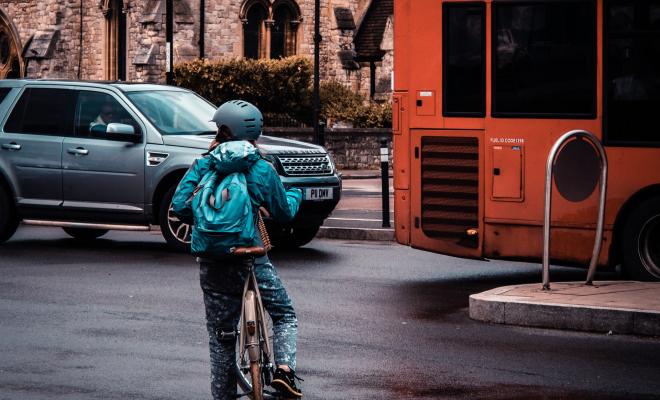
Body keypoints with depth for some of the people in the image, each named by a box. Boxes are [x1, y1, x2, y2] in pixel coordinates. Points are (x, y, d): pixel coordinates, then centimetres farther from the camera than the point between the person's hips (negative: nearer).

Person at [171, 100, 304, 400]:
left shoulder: (203, 166, 1)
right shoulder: (262, 170, -3)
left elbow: (179, 206, -2)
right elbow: (284, 212, 8)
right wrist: (296, 195, 30)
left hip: (212, 265, 2)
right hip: (251, 260, -2)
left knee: (220, 337, 12)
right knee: (284, 316, 17)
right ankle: (284, 369, -5)